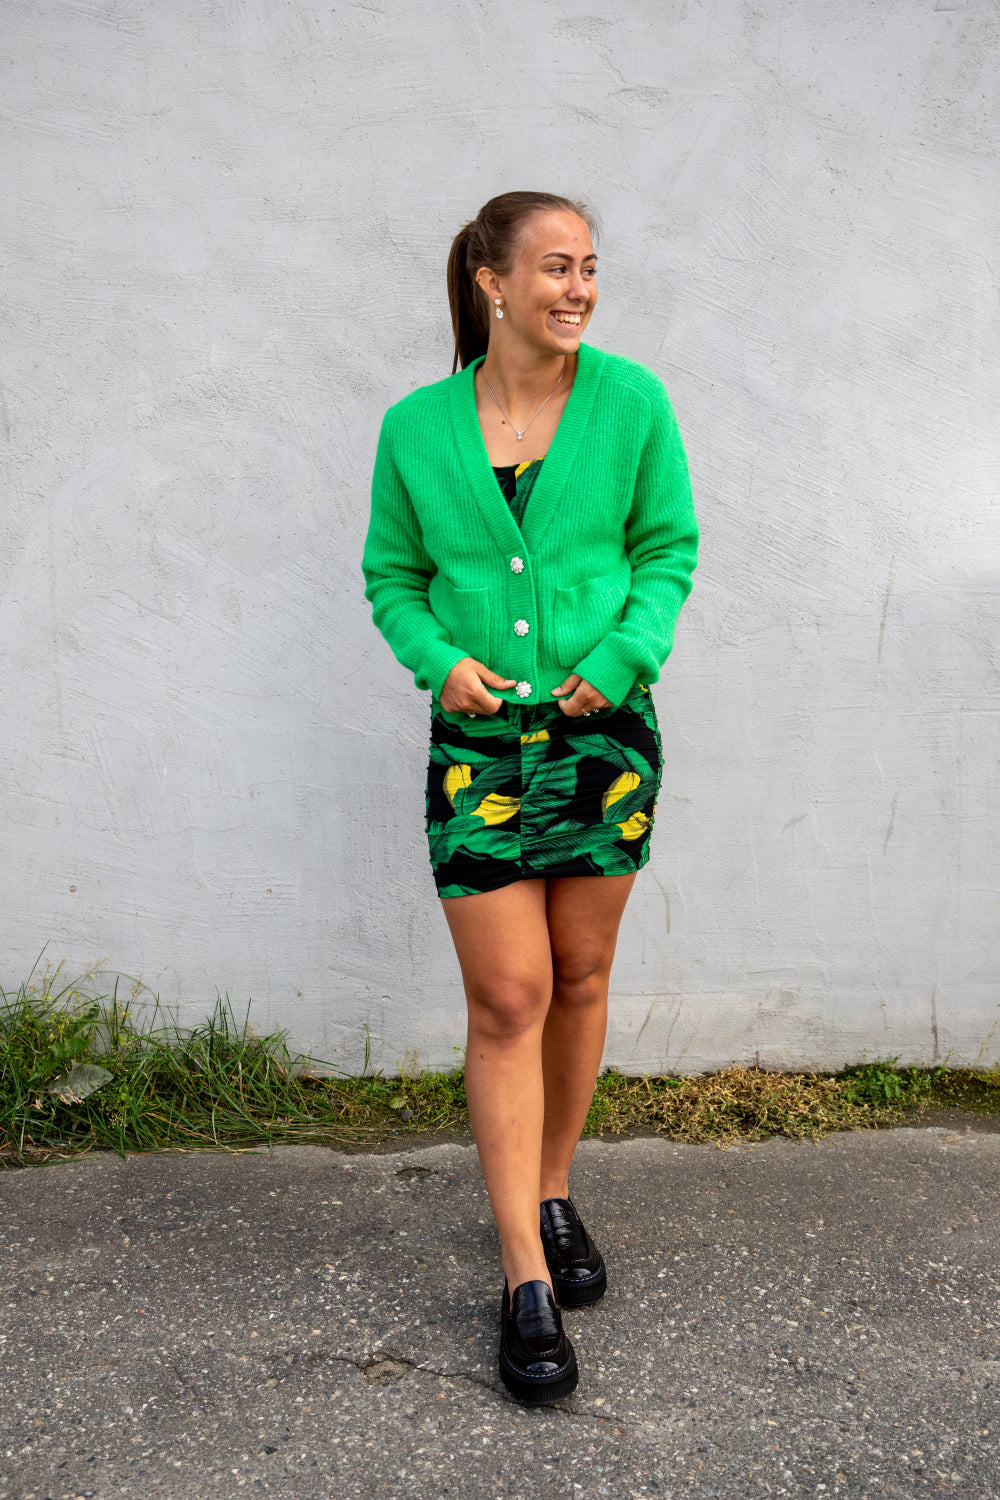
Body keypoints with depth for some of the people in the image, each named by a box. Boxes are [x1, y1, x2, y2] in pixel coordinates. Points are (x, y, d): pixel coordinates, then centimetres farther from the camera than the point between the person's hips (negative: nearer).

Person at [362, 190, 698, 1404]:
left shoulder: (630, 402, -2)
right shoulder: (417, 427, -1)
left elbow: (668, 547, 4)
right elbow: (391, 573, 7)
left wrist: (626, 653, -11)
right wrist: (438, 659, -11)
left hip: (605, 732, 1)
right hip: (478, 738, -1)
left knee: (580, 978, 12)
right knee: (507, 998, -2)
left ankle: (551, 1198, 34)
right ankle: (526, 1281, 8)